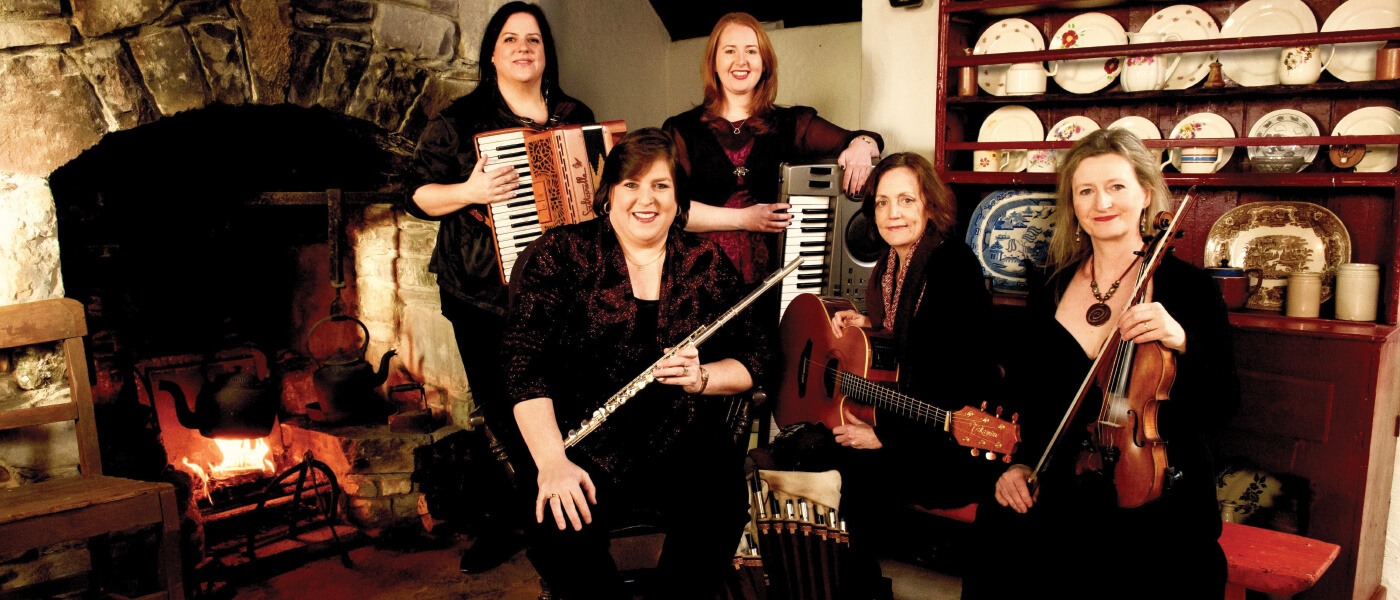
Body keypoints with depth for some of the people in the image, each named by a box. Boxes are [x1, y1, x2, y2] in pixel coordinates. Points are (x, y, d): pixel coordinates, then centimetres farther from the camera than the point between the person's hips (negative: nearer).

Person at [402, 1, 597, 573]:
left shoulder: (576, 117, 11)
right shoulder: (460, 120, 2)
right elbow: (416, 196, 0)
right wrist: (469, 192, -17)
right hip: (482, 296, -2)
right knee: (499, 409, 5)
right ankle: (502, 524, 22)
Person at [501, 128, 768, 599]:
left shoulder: (707, 264, 10)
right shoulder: (562, 254, 2)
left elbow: (751, 361, 11)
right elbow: (526, 361, -6)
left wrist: (702, 377, -12)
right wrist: (551, 461, -19)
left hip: (682, 441, 2)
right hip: (585, 445, -1)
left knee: (722, 509, -27)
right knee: (559, 539, -28)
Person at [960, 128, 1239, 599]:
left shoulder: (1187, 287, -1)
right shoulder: (1052, 286, 9)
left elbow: (1222, 405, -4)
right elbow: (1022, 388, 16)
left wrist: (1182, 343, -22)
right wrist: (1016, 462, 2)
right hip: (1059, 485, 2)